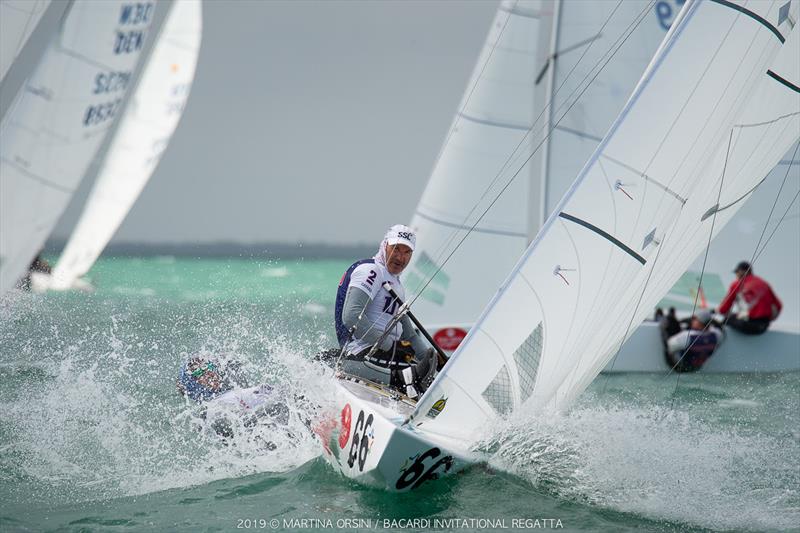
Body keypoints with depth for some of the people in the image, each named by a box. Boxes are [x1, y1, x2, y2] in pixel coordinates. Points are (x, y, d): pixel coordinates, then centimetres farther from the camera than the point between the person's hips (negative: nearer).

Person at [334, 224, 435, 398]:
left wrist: (430, 357, 16)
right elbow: (351, 317, -18)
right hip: (362, 355, -10)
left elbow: (408, 332, 30)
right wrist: (390, 344, -17)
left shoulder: (396, 284, 28)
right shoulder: (371, 271, -4)